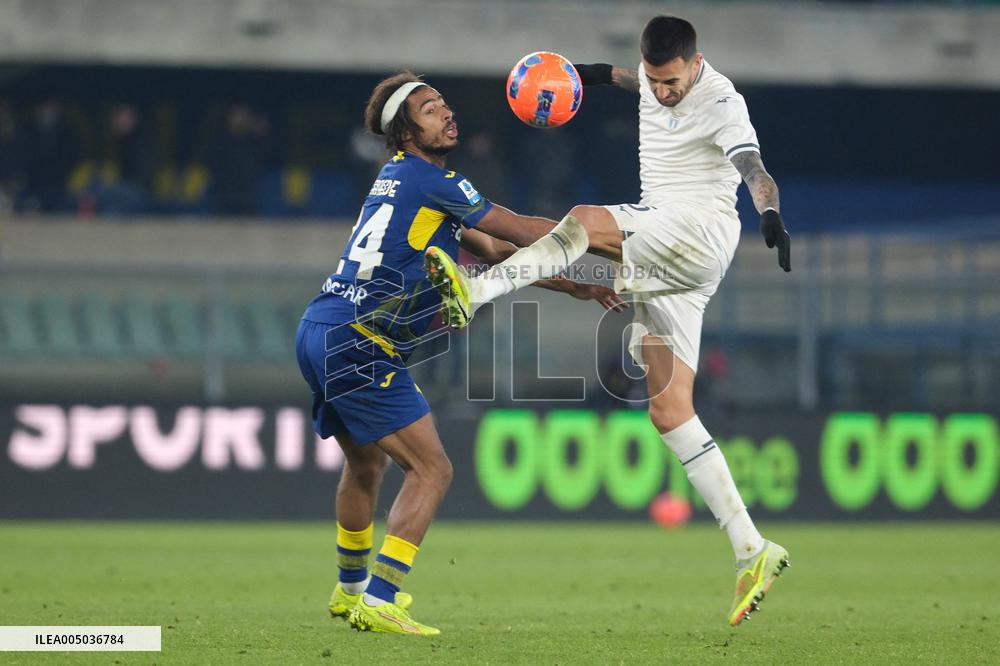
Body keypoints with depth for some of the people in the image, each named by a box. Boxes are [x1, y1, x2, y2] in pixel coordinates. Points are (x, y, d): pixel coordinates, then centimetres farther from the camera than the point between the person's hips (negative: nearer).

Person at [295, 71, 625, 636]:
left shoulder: (405, 179, 20)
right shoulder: (426, 178, -10)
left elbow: (495, 252, 22)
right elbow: (519, 230, -6)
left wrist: (576, 287, 19)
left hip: (320, 335, 10)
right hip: (358, 345, -10)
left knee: (367, 464, 29)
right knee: (432, 469, -9)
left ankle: (351, 590, 44)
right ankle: (378, 604, -15)